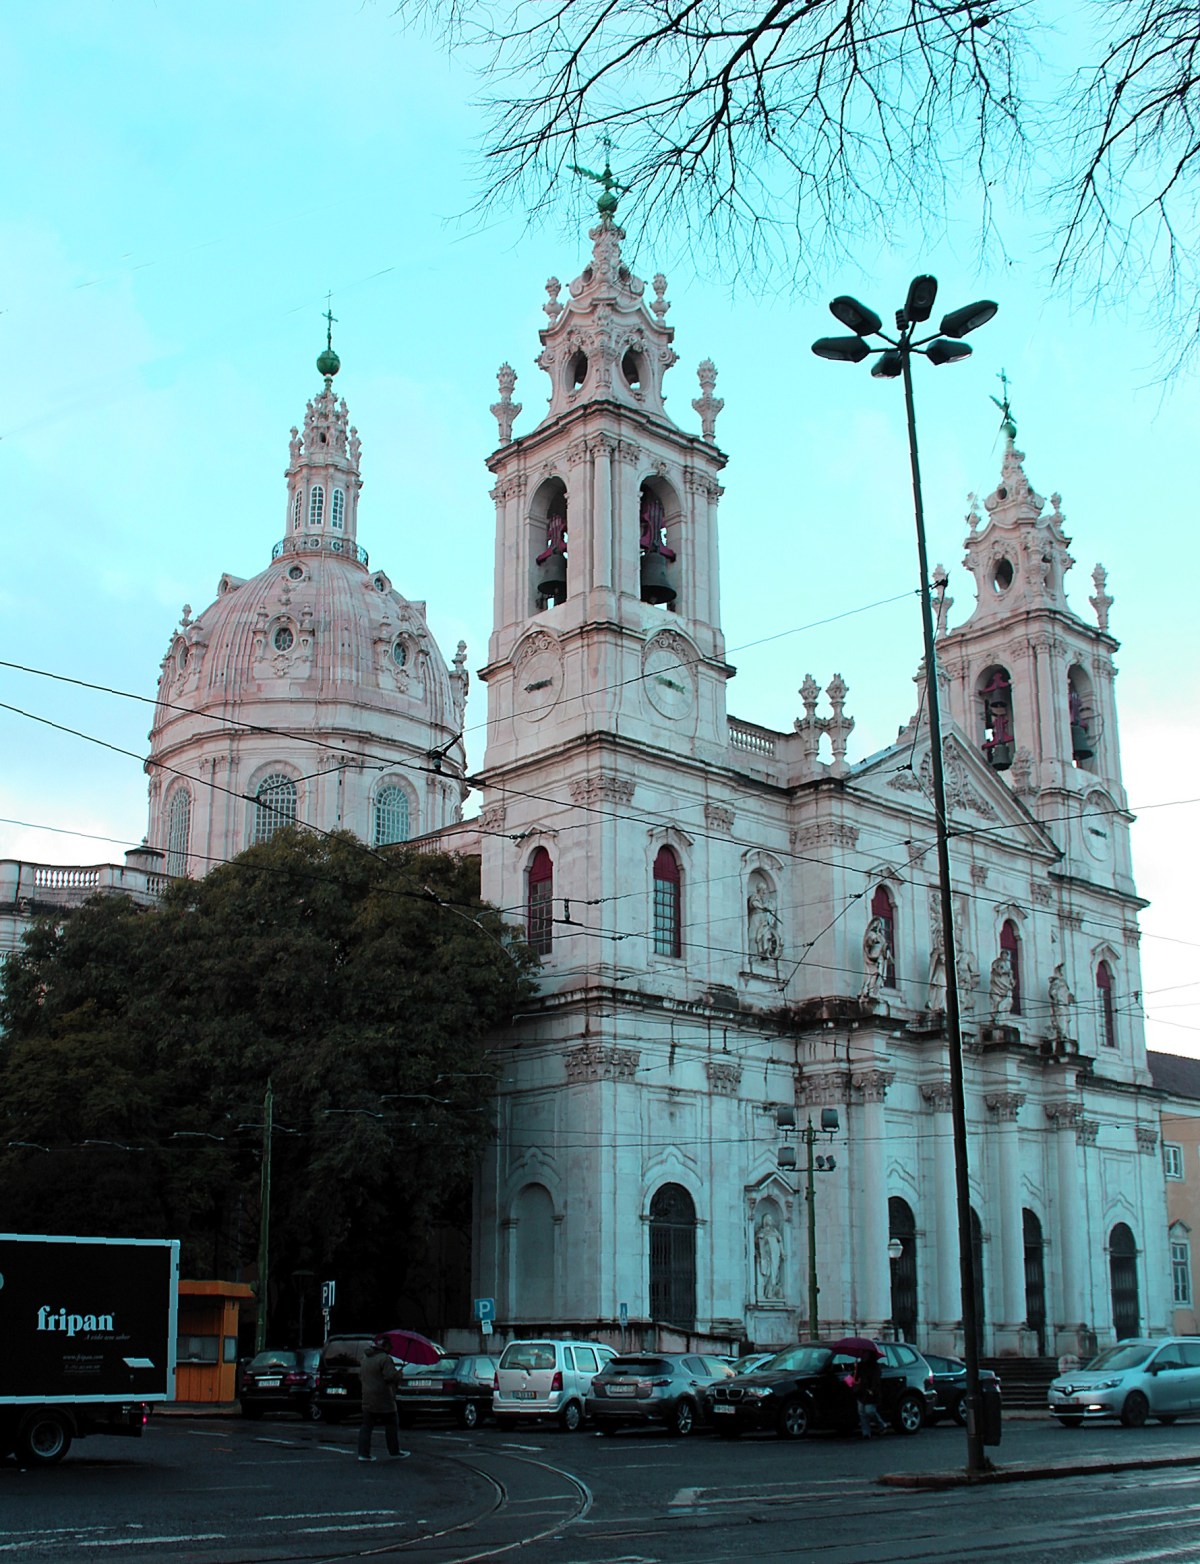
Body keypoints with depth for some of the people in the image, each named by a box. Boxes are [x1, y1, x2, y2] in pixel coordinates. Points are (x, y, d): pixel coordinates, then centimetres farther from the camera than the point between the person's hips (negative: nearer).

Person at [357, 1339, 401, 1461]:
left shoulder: (365, 1358, 13)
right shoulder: (385, 1358, -15)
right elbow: (390, 1376, -24)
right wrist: (398, 1374, -4)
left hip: (367, 1399, 7)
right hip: (383, 1399, -7)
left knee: (366, 1426, 8)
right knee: (391, 1426, 6)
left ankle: (363, 1453, 3)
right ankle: (394, 1453, 12)